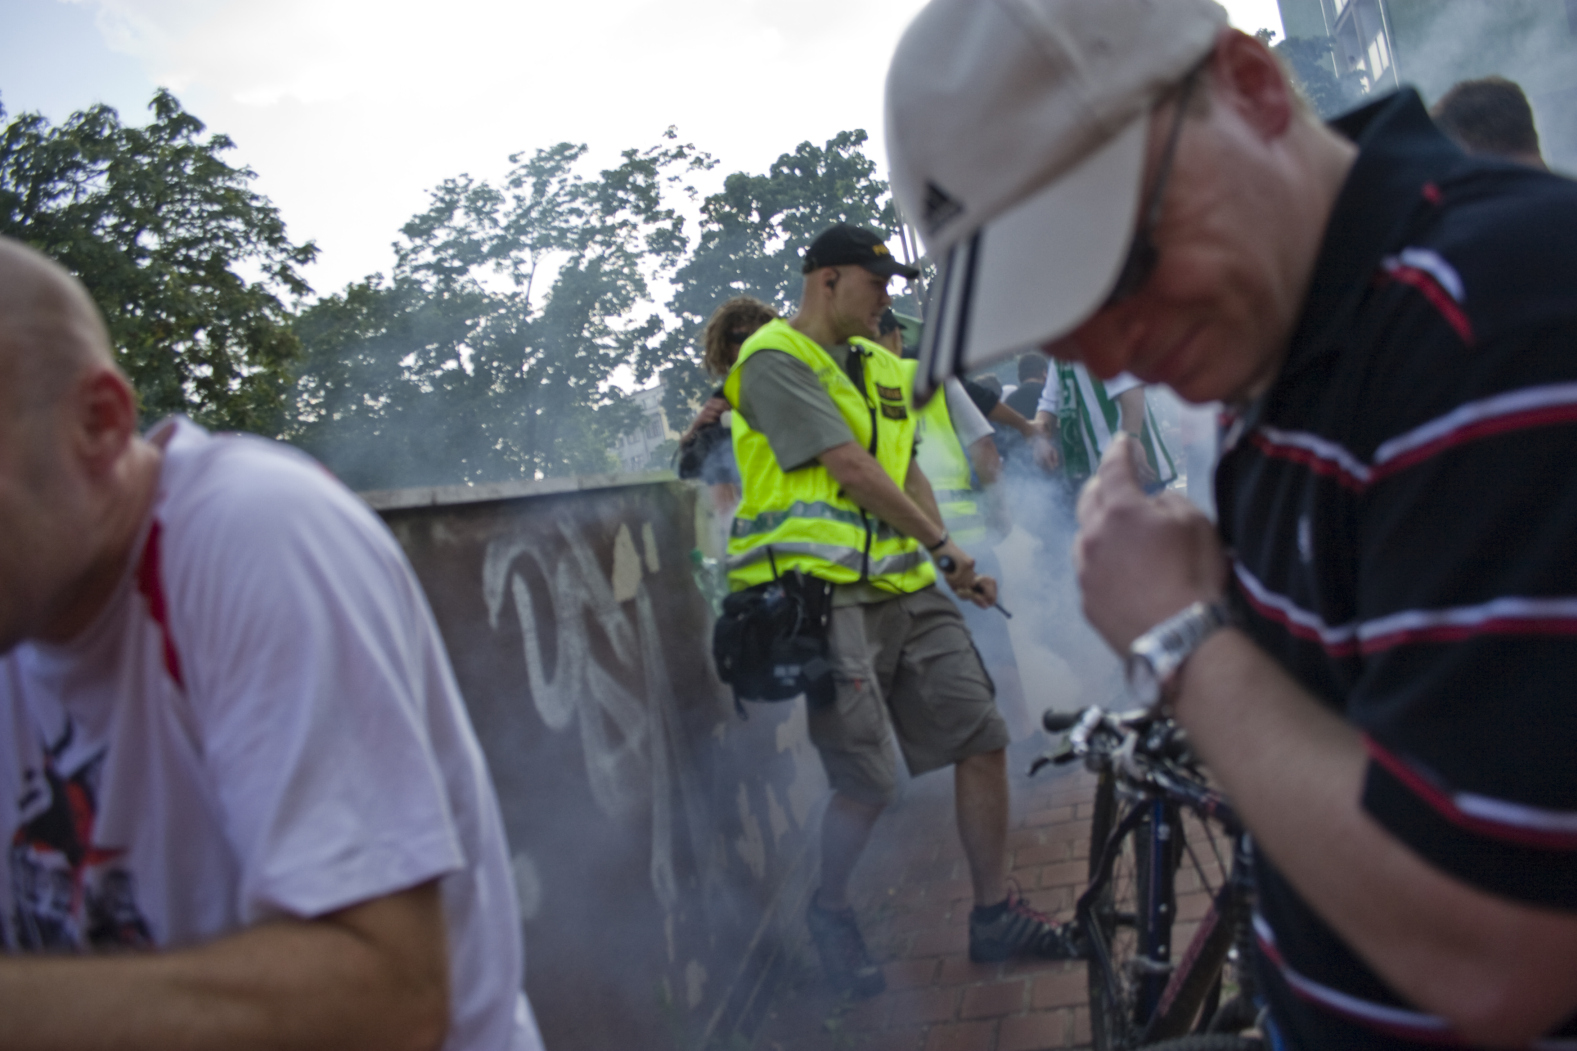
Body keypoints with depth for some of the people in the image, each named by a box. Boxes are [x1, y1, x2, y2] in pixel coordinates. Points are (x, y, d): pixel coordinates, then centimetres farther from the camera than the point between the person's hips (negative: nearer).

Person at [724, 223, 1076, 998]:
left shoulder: (879, 365, 21)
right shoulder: (775, 360, -7)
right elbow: (852, 469, -13)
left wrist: (953, 567, 11)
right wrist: (941, 544, -7)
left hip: (905, 587, 8)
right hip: (826, 592, -8)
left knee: (982, 737, 3)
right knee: (870, 783, -8)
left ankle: (994, 916, 17)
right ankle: (830, 913, 20)